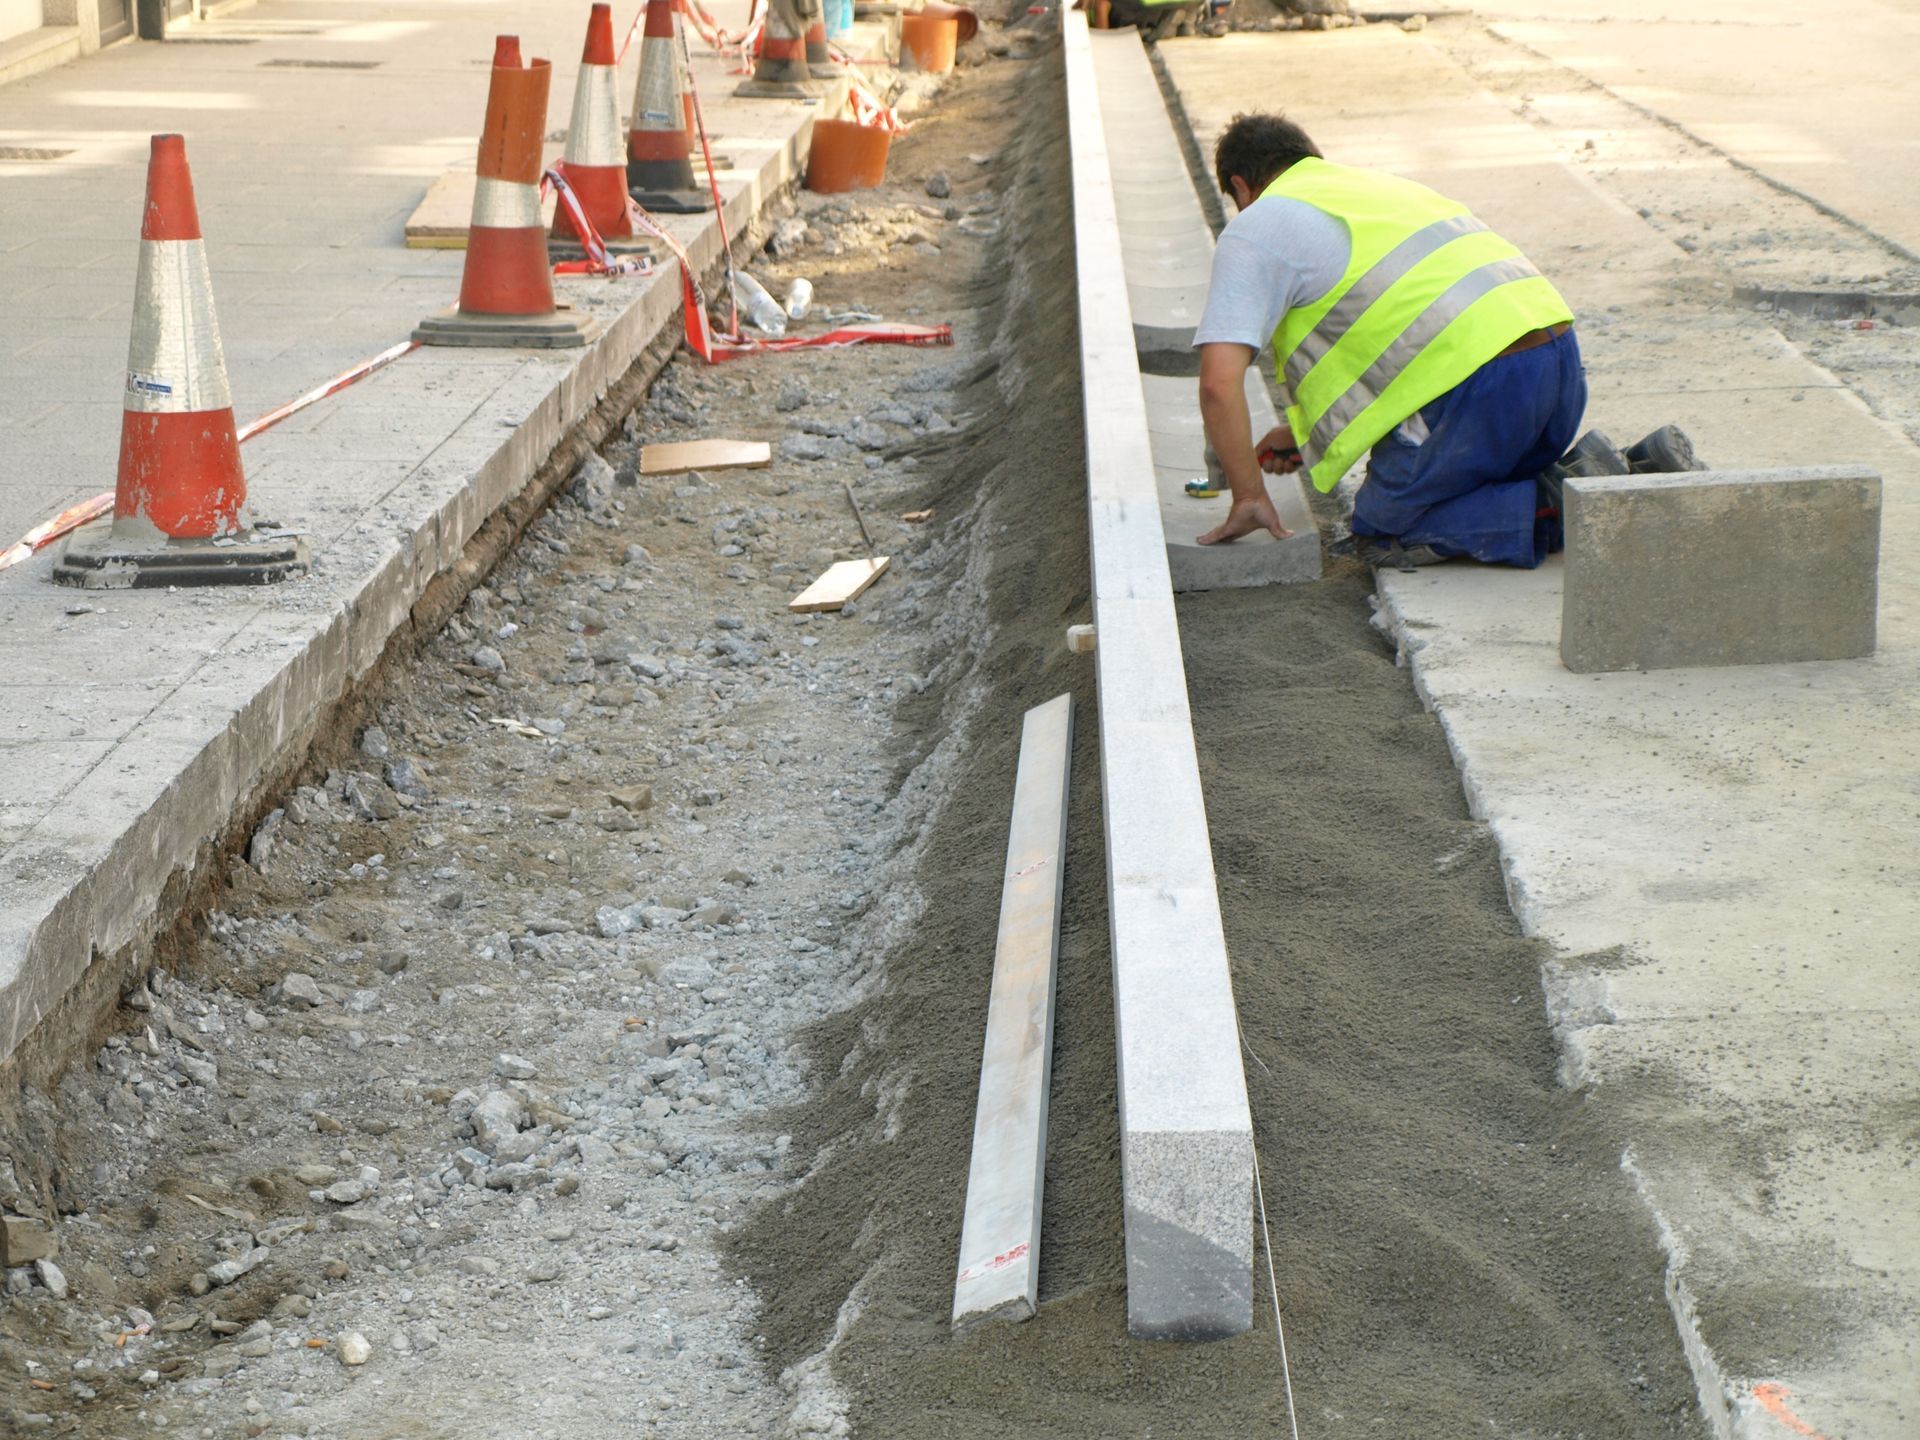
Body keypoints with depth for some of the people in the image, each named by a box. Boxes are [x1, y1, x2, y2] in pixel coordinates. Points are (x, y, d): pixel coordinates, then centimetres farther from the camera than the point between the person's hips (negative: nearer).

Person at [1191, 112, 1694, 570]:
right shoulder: (1378, 186, 32)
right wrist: (1303, 428, 44)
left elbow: (1220, 380, -5)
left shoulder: (1256, 229, 7)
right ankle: (1644, 476, 6)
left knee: (1381, 537, 6)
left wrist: (1249, 498, 4)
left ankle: (1565, 505, -11)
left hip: (1483, 384, -8)